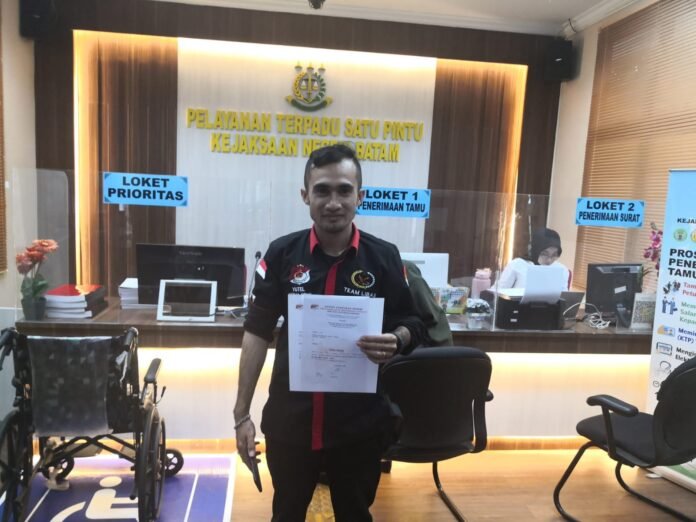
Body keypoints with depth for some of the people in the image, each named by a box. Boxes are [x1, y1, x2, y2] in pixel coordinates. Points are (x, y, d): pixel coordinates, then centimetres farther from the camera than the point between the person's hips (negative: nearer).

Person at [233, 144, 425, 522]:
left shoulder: (384, 257, -7)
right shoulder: (281, 253, -6)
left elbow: (413, 325, 2)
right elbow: (257, 333, -2)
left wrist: (396, 341, -22)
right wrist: (241, 413, -3)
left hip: (359, 422, 0)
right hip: (289, 419, 1)